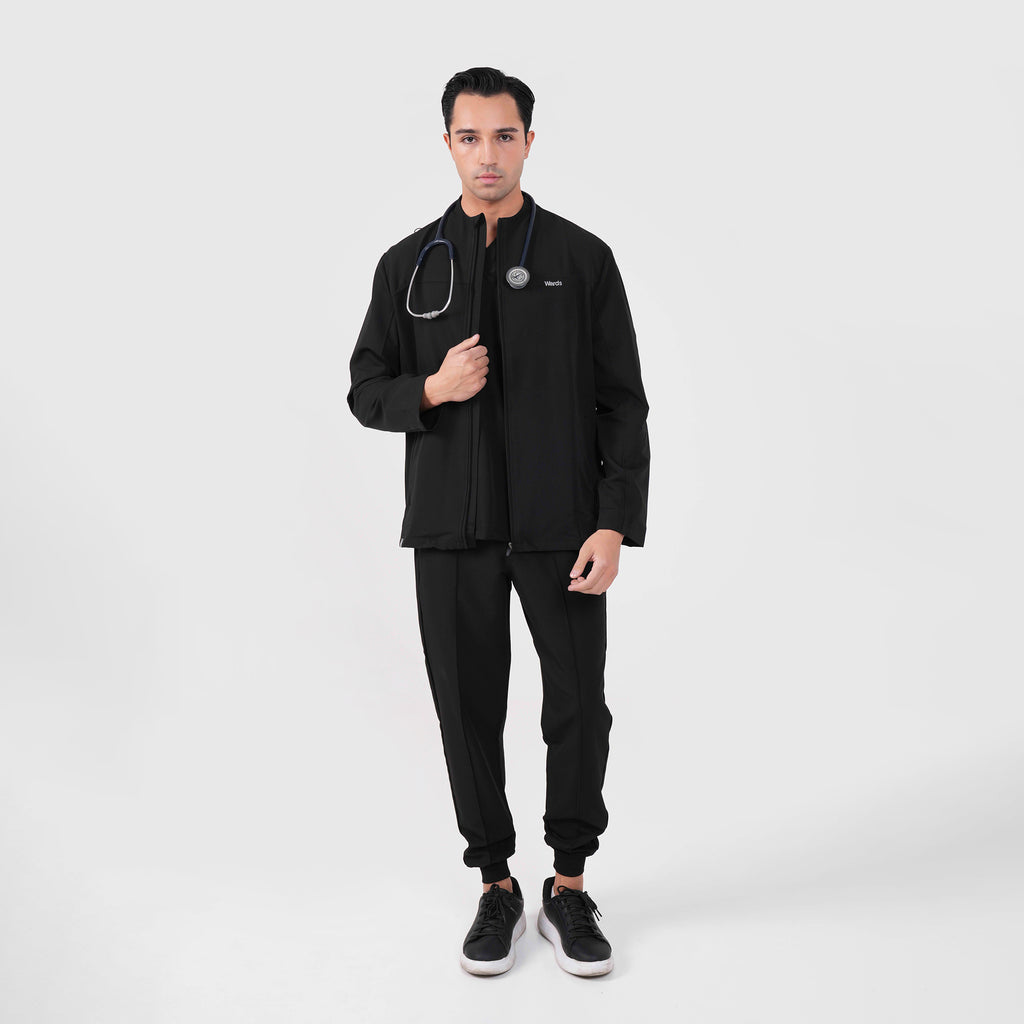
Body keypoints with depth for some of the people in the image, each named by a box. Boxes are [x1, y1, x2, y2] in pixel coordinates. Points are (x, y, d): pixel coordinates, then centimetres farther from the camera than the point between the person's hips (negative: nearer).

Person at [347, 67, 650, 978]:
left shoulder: (582, 258, 1)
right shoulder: (408, 265, 6)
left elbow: (622, 403, -2)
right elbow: (368, 393, 8)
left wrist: (616, 527, -12)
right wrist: (433, 389, -14)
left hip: (562, 525, -1)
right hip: (452, 526, 1)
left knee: (579, 708, 2)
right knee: (469, 710, 6)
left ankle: (570, 890, 22)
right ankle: (496, 888, 25)